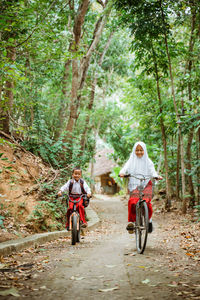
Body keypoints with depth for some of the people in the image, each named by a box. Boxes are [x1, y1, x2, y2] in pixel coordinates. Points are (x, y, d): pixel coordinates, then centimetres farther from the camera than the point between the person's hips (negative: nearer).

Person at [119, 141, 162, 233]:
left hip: (146, 184, 0)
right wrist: (122, 173, -24)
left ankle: (149, 220, -1)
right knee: (132, 201, -24)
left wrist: (157, 176, -21)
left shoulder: (148, 162, 12)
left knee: (146, 201, -23)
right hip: (134, 185, 0)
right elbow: (125, 168, -1)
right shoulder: (131, 161, 13)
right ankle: (131, 221, -13)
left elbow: (152, 171, 1)